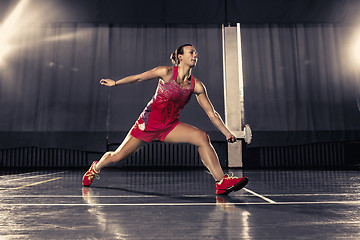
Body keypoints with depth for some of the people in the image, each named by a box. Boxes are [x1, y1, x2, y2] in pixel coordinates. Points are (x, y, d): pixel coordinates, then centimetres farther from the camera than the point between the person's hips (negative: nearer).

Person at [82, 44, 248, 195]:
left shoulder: (197, 86, -4)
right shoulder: (167, 72, -13)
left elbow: (211, 113, -1)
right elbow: (138, 78, 0)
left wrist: (227, 133, -6)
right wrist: (115, 83, 8)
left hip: (170, 126, 3)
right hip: (148, 122, -2)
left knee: (202, 137, -22)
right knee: (117, 157, 3)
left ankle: (221, 182, -20)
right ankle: (95, 168, 39)